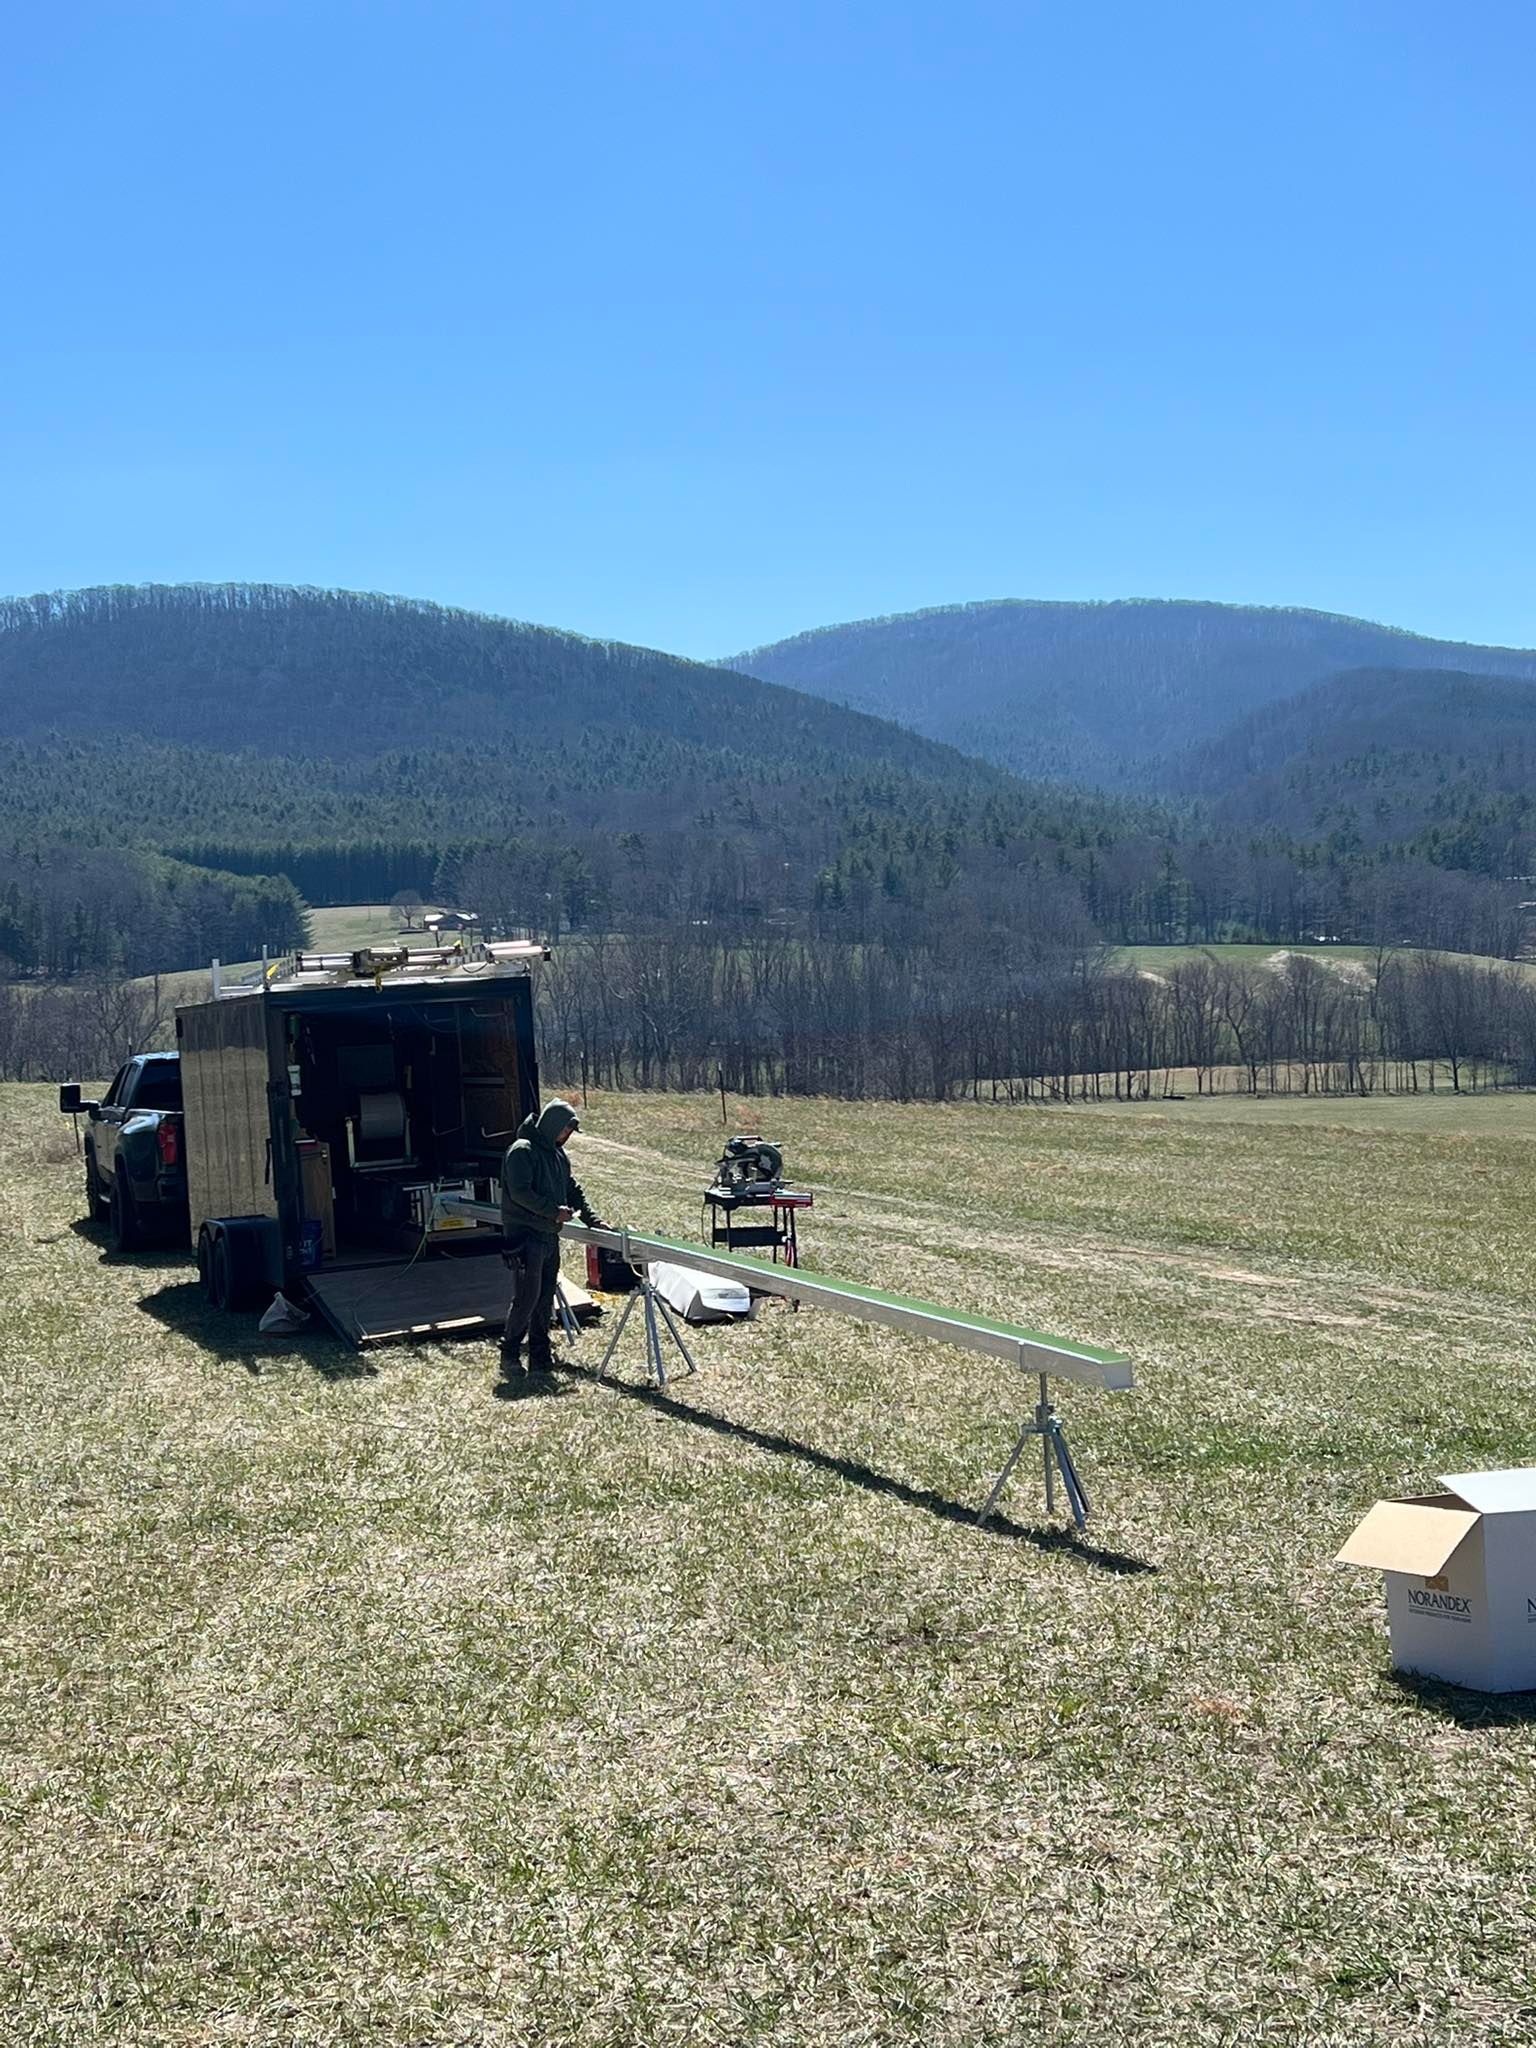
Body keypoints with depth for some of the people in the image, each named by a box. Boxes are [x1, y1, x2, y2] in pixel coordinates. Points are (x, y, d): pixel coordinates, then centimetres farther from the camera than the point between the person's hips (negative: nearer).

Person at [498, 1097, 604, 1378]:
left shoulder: (557, 1153, 17)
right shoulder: (522, 1150, -11)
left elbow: (573, 1188, 20)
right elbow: (520, 1192, -20)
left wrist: (592, 1220, 12)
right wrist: (554, 1211, -20)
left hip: (549, 1236, 9)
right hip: (525, 1236, -9)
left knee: (545, 1300, 9)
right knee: (526, 1297, -8)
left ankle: (540, 1357, 14)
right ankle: (509, 1353, 3)